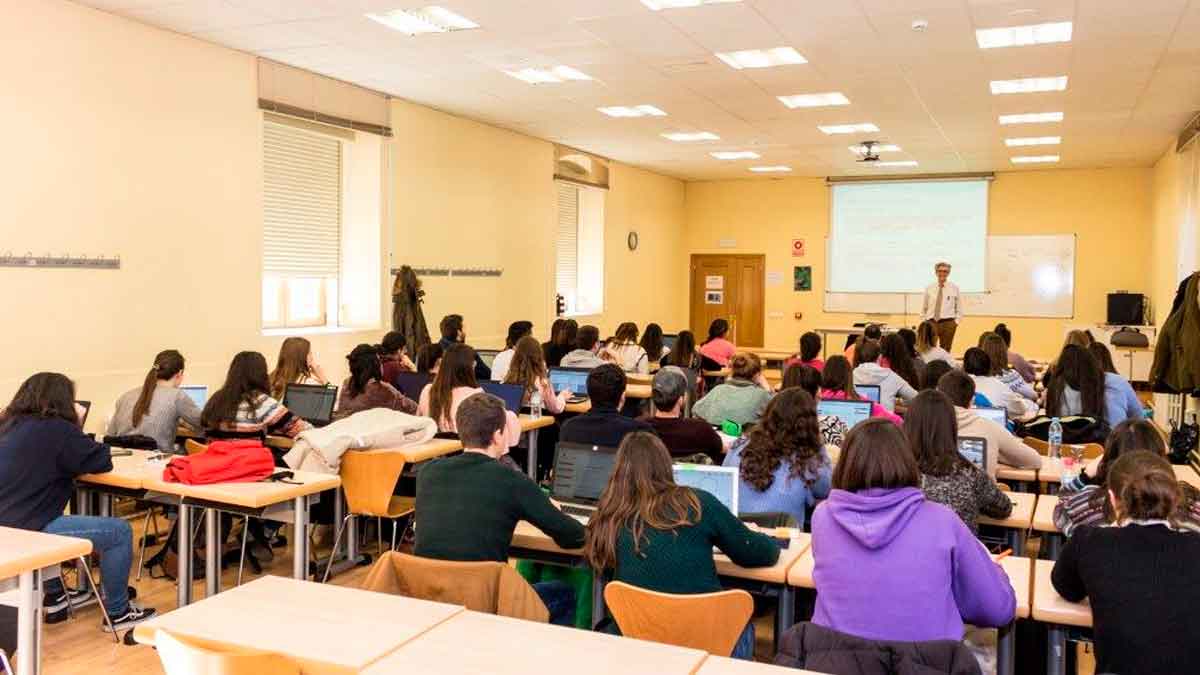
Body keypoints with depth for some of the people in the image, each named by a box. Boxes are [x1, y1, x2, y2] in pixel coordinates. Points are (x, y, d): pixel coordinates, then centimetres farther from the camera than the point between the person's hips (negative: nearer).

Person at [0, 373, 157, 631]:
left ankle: (54, 594, 43)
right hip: (26, 531, -9)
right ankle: (117, 612, 9)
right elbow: (102, 462, -6)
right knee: (120, 531, -3)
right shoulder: (56, 429, -13)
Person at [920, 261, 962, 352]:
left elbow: (959, 308, 8)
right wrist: (924, 322, 5)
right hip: (931, 323, 1)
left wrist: (956, 321, -2)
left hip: (948, 323, -1)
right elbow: (924, 307, 12)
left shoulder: (954, 288, 3)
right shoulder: (929, 288, 6)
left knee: (946, 350, 2)